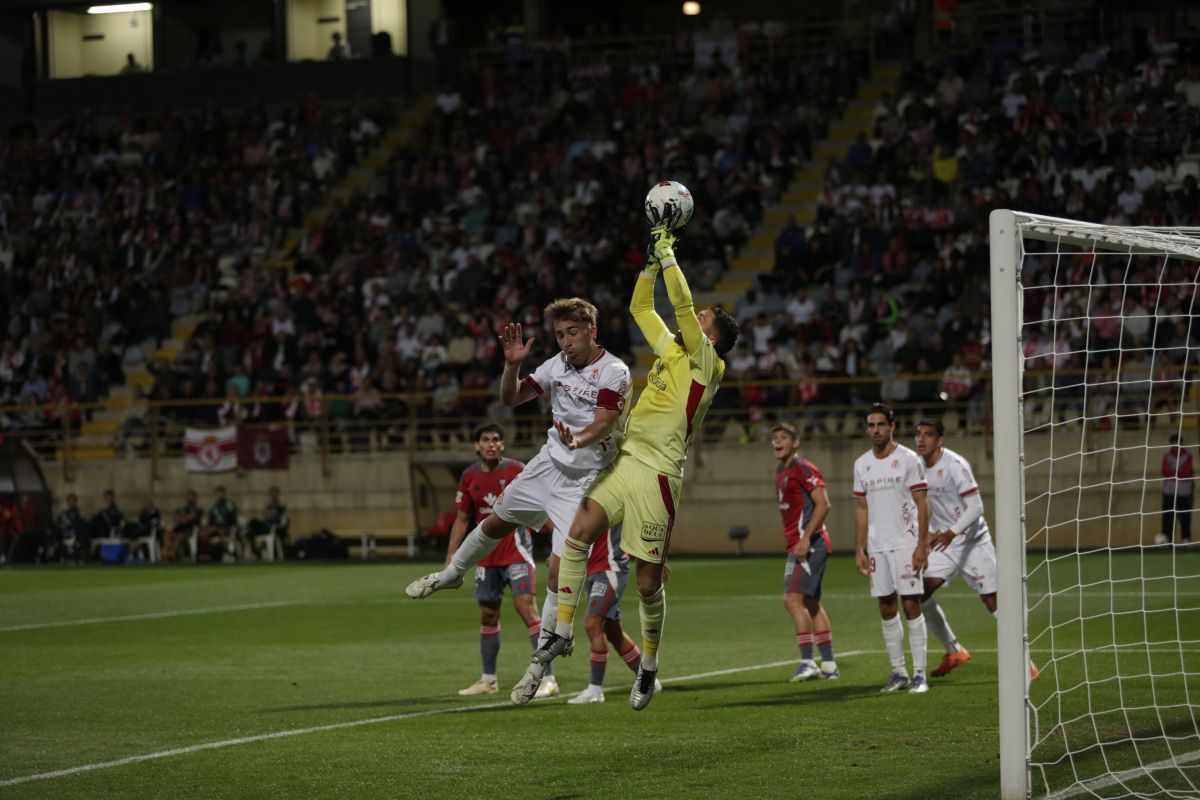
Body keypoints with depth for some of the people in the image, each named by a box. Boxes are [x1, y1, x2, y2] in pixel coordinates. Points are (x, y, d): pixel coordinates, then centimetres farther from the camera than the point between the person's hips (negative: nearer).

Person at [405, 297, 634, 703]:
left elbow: (602, 426, -29)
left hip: (583, 479, -6)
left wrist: (577, 440, -50)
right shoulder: (557, 365, -1)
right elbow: (511, 398, 6)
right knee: (497, 520, 23)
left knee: (560, 569, -13)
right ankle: (451, 573, 54)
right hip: (547, 464, 6)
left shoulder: (614, 372, -18)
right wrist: (512, 365, -13)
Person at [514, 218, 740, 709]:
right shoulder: (670, 348, 18)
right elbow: (640, 307, 27)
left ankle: (649, 666, 17)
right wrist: (653, 261, 18)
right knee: (579, 531, -16)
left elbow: (683, 305, -14)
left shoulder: (705, 359, -3)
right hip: (624, 461, 7)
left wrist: (668, 255, -7)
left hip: (658, 473, -7)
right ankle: (561, 633, -12)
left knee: (648, 581, -2)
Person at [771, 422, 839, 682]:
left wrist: (805, 539, -24)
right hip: (798, 544, 10)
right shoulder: (781, 472, 18)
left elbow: (823, 505, -19)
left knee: (793, 599, -15)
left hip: (808, 544, -10)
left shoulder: (803, 469, -12)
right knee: (811, 604, 11)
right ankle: (829, 665, 14)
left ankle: (807, 662, -15)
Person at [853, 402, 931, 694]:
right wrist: (859, 549, 9)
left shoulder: (908, 459, -4)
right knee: (887, 608, 5)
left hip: (905, 544, -5)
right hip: (877, 547, 5)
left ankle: (919, 673, -3)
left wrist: (922, 544, -13)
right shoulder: (862, 464, 11)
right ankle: (898, 672, 12)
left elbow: (922, 504, -6)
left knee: (911, 605, -8)